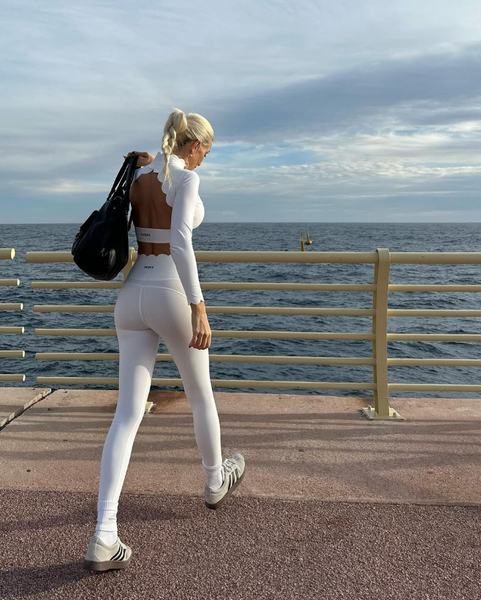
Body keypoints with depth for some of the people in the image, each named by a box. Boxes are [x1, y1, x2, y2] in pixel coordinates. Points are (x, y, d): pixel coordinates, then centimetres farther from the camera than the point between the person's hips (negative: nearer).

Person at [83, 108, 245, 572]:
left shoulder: (137, 176, 14)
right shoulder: (186, 178, -9)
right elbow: (180, 243, -23)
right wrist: (198, 308, -25)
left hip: (132, 297, 6)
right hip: (171, 298, -6)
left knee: (128, 414, 3)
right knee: (200, 394, 18)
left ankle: (104, 537, -4)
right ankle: (216, 482, 40)